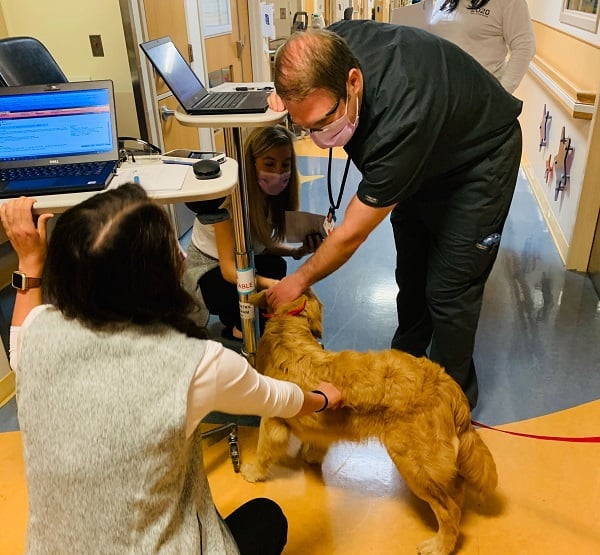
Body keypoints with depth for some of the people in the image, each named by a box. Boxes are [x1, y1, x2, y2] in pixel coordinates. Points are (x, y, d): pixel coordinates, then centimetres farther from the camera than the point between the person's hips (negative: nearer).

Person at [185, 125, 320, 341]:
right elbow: (229, 269, -34)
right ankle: (236, 328, -1)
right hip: (206, 272, -6)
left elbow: (263, 242, -4)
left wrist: (297, 251, -23)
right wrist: (273, 285, -51)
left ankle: (234, 318, 2)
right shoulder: (229, 200, -30)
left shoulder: (271, 193, -10)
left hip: (244, 261, 7)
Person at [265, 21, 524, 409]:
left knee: (448, 288, -7)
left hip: (480, 157, -7)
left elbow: (352, 234, -30)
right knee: (410, 269, 14)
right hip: (423, 157, 7)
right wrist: (286, 94, -18)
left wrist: (300, 280, -15)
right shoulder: (330, 48, -25)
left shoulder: (401, 123, -44)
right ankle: (407, 356, 36)